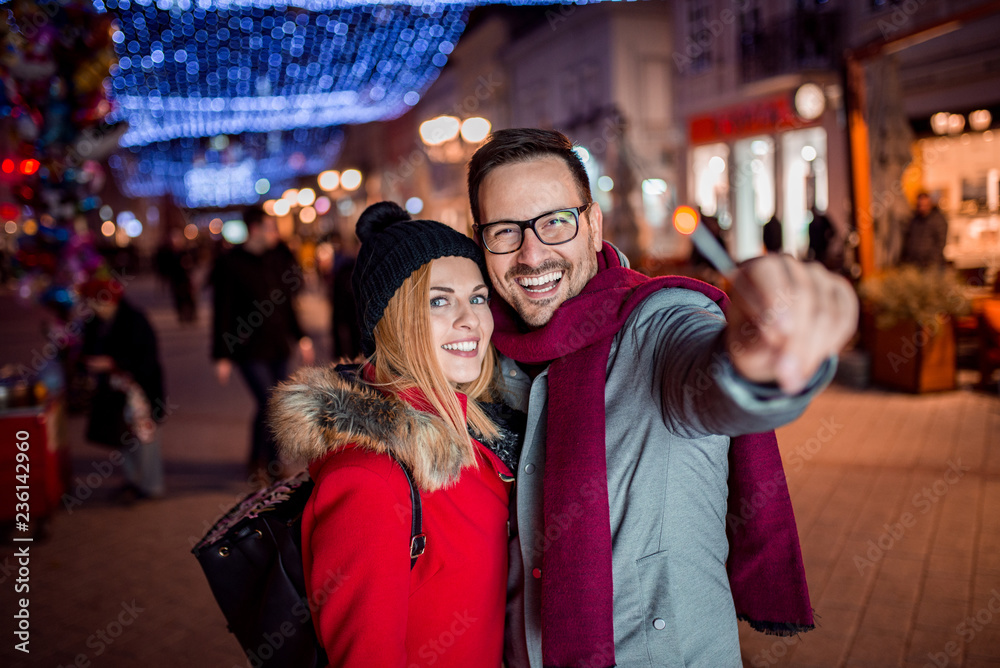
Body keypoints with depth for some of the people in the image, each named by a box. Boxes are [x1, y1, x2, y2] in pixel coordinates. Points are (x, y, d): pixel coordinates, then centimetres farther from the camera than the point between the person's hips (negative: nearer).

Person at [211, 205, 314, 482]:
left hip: (278, 346, 6)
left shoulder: (276, 259, 10)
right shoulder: (230, 264, -8)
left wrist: (301, 337, 12)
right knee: (269, 403, -12)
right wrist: (222, 356, -12)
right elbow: (222, 313, -9)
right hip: (249, 349, -6)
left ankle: (272, 464, 22)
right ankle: (257, 462, 7)